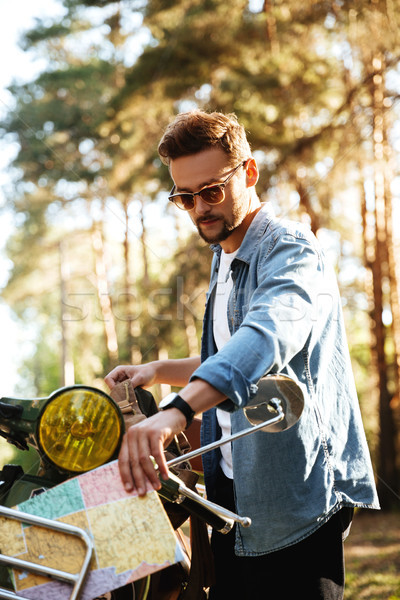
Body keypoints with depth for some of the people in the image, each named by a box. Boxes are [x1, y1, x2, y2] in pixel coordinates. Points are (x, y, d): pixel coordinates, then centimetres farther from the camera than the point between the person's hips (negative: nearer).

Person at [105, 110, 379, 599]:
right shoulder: (223, 259, 17)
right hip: (235, 492, 9)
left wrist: (176, 411, -52)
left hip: (296, 498, -9)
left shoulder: (290, 250, -15)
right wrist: (158, 372, 11)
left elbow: (267, 336, -38)